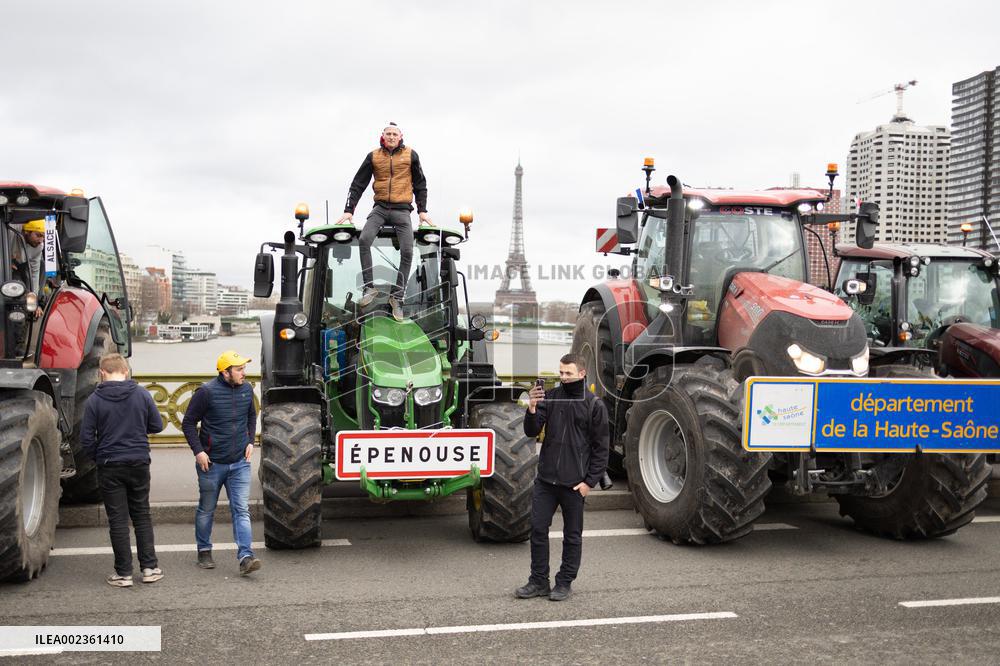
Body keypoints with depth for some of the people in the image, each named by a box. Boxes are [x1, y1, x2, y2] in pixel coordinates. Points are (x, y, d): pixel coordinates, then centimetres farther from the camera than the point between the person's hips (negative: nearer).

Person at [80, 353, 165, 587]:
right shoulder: (141, 394, -4)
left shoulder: (94, 400, -8)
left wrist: (97, 457, 9)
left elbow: (86, 438, -8)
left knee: (117, 520, 5)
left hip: (109, 467, -2)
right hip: (139, 463, 2)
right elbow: (157, 426, 2)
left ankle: (124, 573, 9)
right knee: (142, 516, 14)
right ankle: (149, 567, 14)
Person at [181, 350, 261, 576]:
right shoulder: (207, 392, -13)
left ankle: (245, 557, -11)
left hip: (240, 463, 3)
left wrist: (250, 441, 9)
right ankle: (204, 551, 31)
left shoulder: (246, 389, 2)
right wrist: (198, 450, -13)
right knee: (206, 510, 13)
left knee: (241, 510, -6)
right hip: (212, 463, -3)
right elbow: (188, 423, -6)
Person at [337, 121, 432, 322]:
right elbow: (358, 184, 11)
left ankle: (397, 297, -7)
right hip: (380, 208, 1)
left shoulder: (410, 155, 7)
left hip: (402, 210, 0)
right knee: (364, 240, -25)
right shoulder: (374, 156, 8)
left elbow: (420, 184, 14)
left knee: (407, 252, -14)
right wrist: (349, 210, 4)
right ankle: (370, 287, -21)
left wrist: (422, 211, 5)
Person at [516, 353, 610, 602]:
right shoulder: (550, 397, 4)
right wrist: (532, 411, -18)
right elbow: (532, 432, 1)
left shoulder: (594, 405, -4)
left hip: (574, 483, -3)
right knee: (538, 529, 5)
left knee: (572, 535, 8)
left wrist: (590, 481, -9)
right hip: (545, 479, 3)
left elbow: (601, 447, -3)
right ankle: (539, 581, 17)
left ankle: (565, 582, 20)